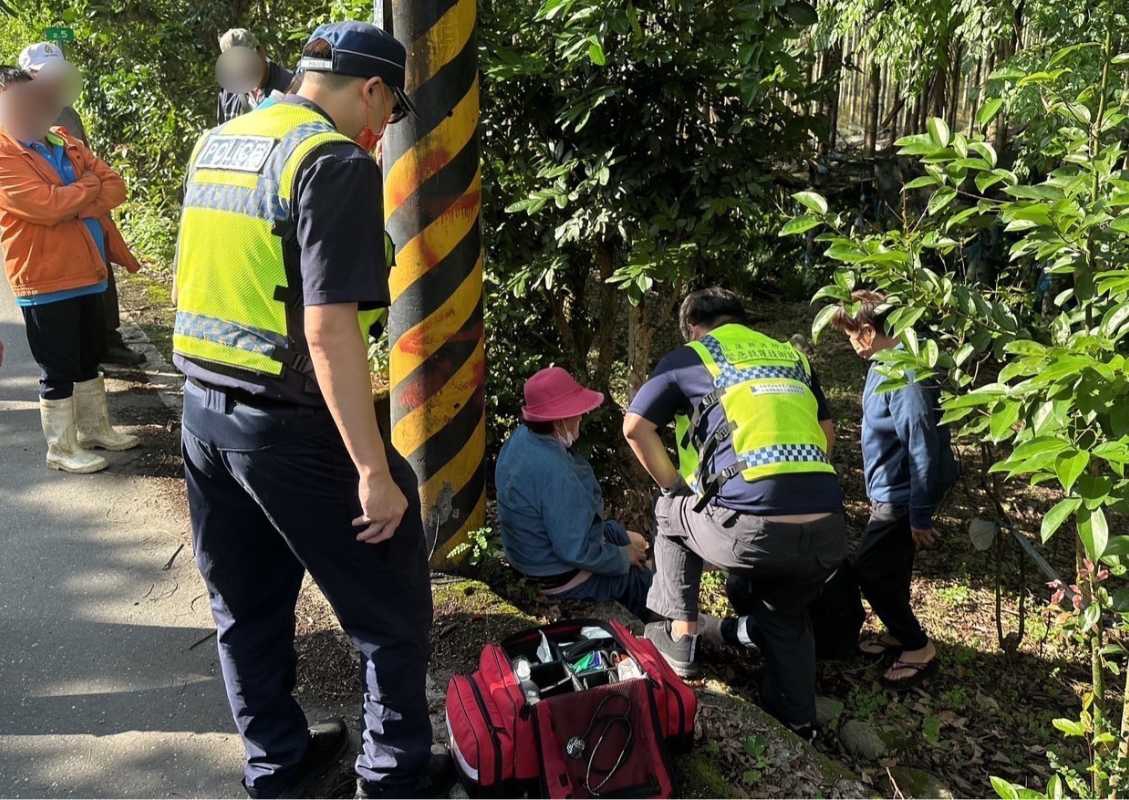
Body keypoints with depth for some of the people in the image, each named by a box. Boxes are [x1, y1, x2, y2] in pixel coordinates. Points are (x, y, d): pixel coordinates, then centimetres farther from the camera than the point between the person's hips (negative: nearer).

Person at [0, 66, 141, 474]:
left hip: (87, 271, 7)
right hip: (46, 278, -7)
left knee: (89, 359, 19)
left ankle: (95, 428, 34)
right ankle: (62, 448, 14)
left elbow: (116, 186, 4)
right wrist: (89, 186, -9)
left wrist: (76, 205, -13)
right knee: (58, 369, 2)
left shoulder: (64, 142, 12)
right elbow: (45, 204, -25)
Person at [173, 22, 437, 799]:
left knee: (247, 606, 20)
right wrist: (375, 470, -22)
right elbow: (328, 332, -24)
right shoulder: (336, 162, -16)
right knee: (392, 613, 10)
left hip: (202, 409, 9)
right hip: (289, 426, -8)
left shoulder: (214, 144, 11)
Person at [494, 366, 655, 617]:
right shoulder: (555, 472, -36)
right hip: (564, 580, -9)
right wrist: (625, 557, -13)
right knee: (647, 582, 5)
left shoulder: (521, 437, -5)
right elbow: (577, 552, -31)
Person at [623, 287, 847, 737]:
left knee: (672, 512, 27)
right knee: (787, 617, 32)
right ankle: (797, 725, 37)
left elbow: (635, 427, 8)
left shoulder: (689, 358, 12)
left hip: (751, 529, -4)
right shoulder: (792, 357, 23)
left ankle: (681, 637, 27)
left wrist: (677, 487, 20)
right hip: (827, 533, 5)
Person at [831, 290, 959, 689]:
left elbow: (924, 446, -27)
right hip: (892, 488, 10)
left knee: (869, 569, -2)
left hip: (902, 494, -10)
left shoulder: (904, 373, -27)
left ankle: (918, 648, 10)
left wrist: (920, 514, -23)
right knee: (888, 569, 20)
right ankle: (899, 633, 37)